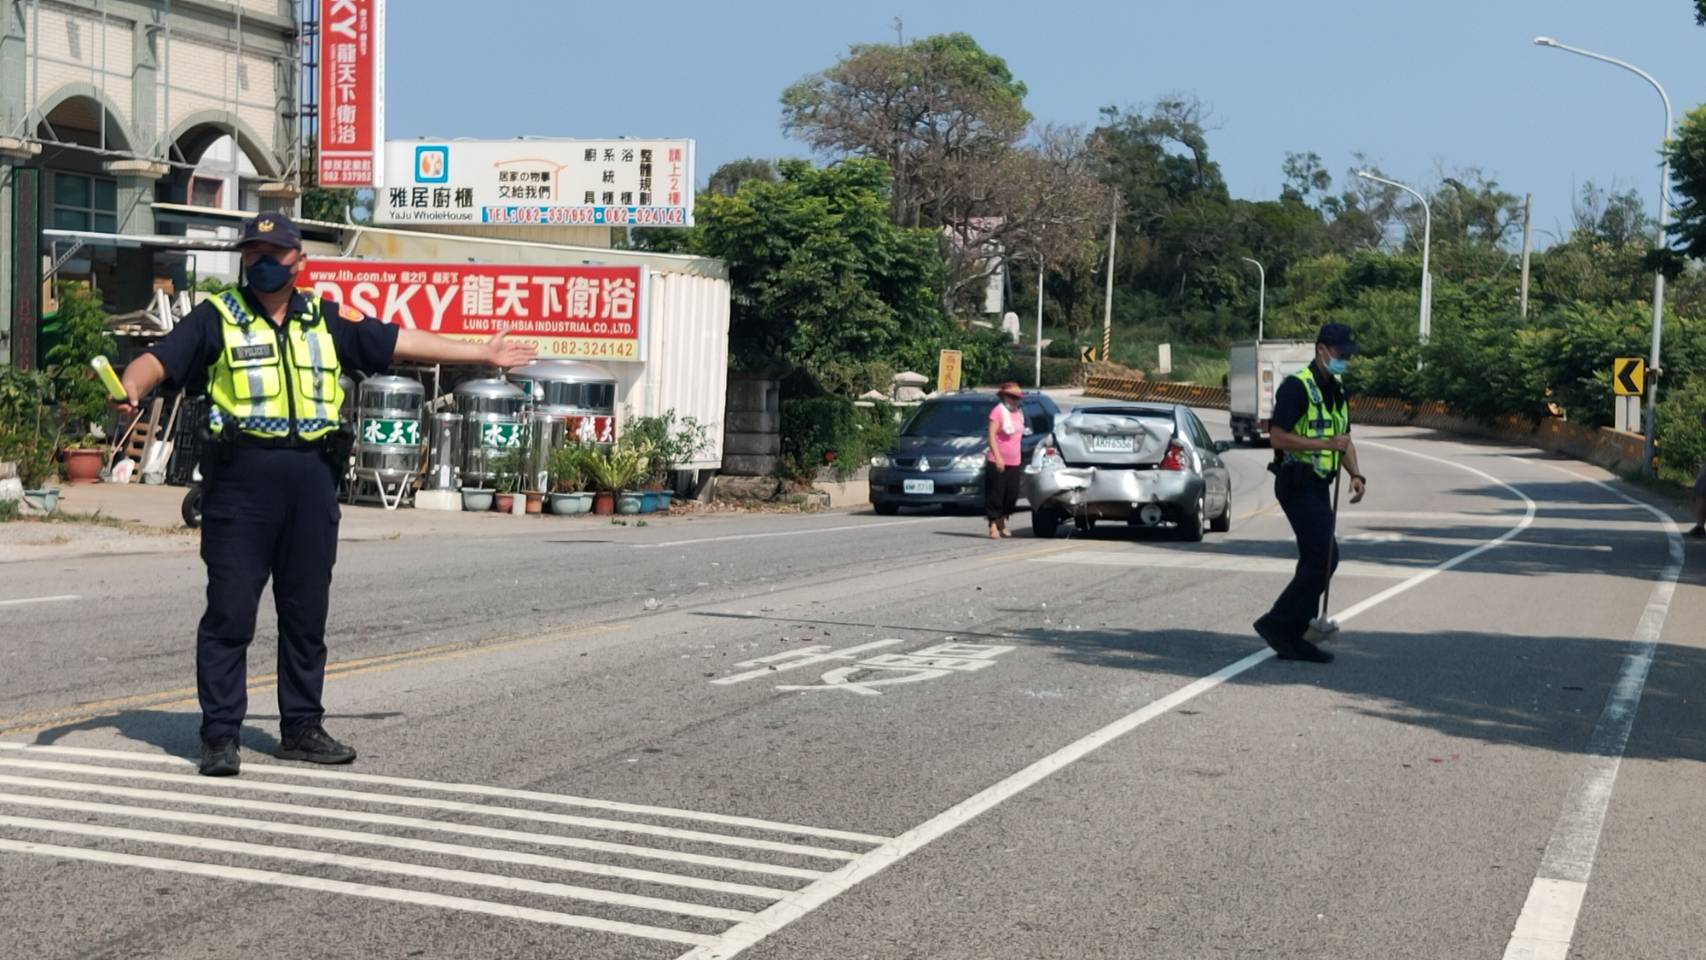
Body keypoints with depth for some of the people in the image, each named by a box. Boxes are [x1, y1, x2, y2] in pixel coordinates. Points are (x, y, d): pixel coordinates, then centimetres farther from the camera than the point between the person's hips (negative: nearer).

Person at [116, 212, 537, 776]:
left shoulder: (327, 319, 15)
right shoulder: (217, 317, 5)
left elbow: (401, 342, 20)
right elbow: (159, 358, -5)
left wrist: (483, 354, 23)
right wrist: (131, 390, -27)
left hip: (312, 478, 4)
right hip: (240, 477, -4)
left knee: (306, 613, 10)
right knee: (229, 612, -3)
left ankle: (301, 728, 20)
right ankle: (220, 735, 3)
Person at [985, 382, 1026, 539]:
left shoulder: (1019, 414, 17)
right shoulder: (998, 412, -7)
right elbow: (991, 435, -13)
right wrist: (997, 457, -22)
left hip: (1014, 463, 7)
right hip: (997, 463, -7)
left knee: (1012, 495, 8)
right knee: (995, 495, -5)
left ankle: (1002, 524, 21)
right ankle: (993, 526, -1)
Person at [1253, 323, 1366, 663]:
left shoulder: (1337, 390, 17)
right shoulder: (1297, 386, -12)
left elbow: (1344, 439, 24)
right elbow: (1278, 435, -19)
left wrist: (1355, 474, 7)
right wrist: (1325, 444, -23)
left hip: (1317, 485, 10)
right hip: (1298, 482, -10)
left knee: (1316, 561, 9)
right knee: (1324, 558, -13)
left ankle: (1293, 637, 14)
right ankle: (1277, 623, -5)